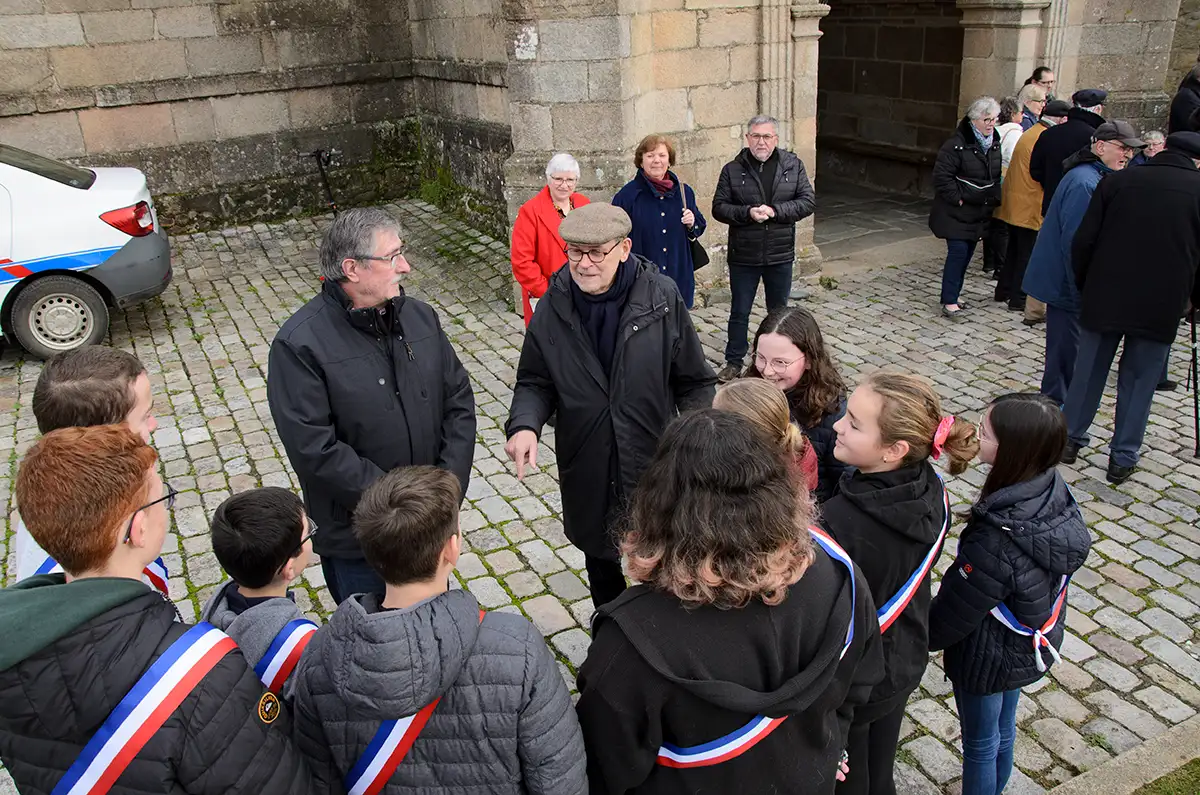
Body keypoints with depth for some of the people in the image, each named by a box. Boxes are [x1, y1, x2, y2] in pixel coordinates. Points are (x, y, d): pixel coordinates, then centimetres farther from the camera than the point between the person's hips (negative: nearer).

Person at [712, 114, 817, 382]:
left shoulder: (793, 166, 0)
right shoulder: (733, 169, -3)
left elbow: (808, 202, -5)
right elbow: (719, 208, -6)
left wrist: (774, 211, -18)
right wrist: (748, 212, -22)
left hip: (780, 256, 1)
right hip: (743, 256, -1)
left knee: (778, 312, 16)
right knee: (739, 312, 9)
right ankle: (734, 362, 22)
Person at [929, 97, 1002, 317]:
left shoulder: (995, 143, 7)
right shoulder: (957, 144, -15)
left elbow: (999, 175, 18)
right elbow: (941, 175, -17)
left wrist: (995, 198, 7)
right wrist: (957, 198, -17)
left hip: (980, 211, 7)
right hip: (956, 211, -7)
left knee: (967, 253, 10)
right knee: (958, 252, -11)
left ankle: (951, 297, 19)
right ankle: (949, 301, -6)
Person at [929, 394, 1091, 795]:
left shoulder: (996, 544, -40)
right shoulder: (1054, 492, -18)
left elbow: (953, 613, -24)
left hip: (988, 659, -7)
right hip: (1028, 650, 7)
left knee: (980, 745, 19)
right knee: (1003, 731, 30)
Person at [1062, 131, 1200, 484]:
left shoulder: (1118, 181, 0)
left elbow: (1083, 242, -1)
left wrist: (1084, 287, 13)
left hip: (1104, 299, 1)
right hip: (1160, 307, -1)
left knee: (1088, 372, 15)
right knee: (1139, 381, 10)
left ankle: (1070, 438, 25)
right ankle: (1123, 458, 16)